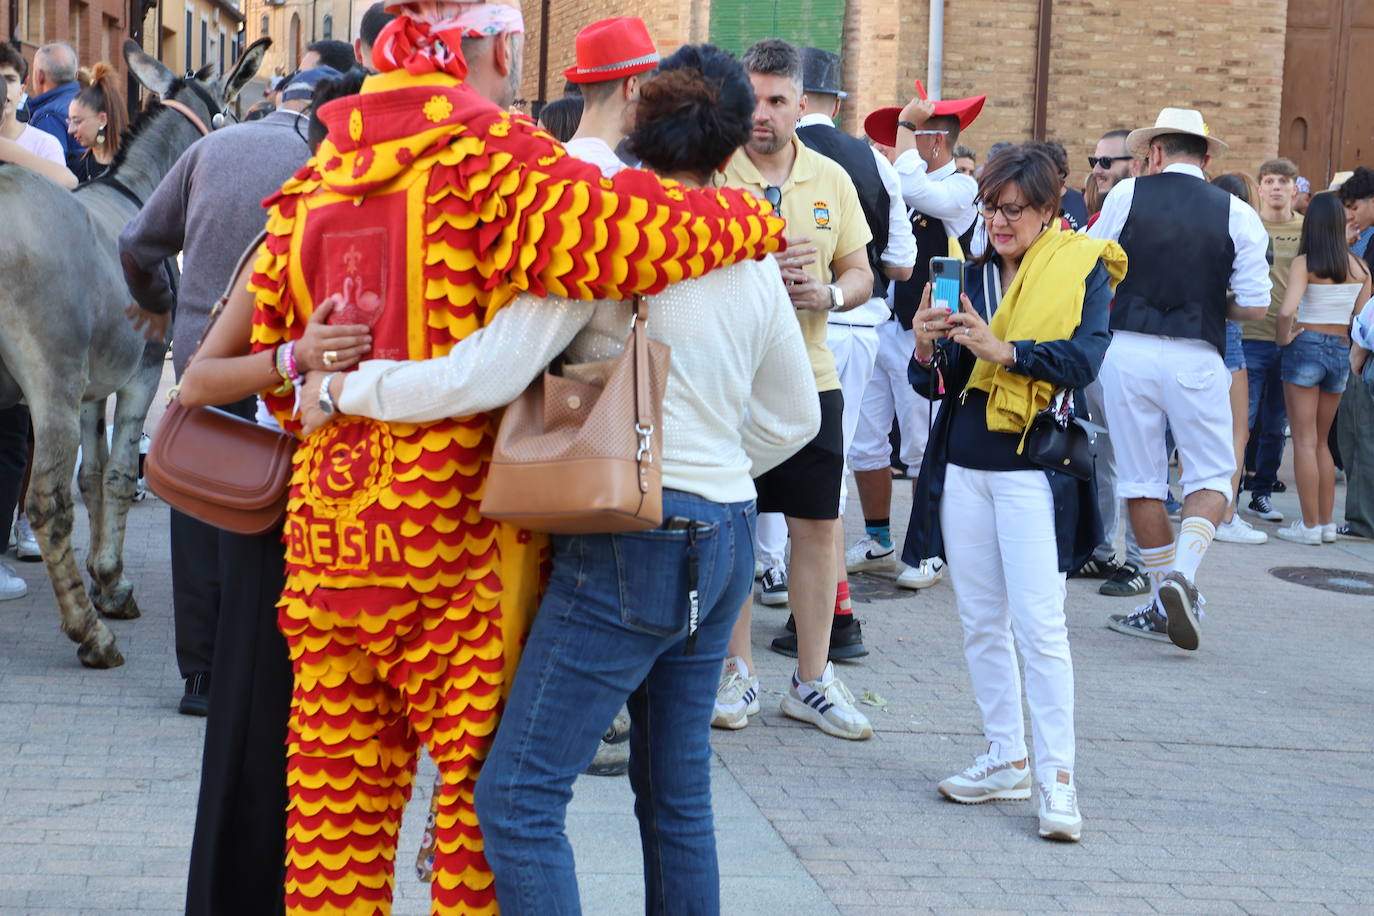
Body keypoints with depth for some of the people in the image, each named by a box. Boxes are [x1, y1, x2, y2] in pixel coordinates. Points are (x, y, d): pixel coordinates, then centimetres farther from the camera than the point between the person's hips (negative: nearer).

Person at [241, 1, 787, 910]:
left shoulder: (319, 173, 12)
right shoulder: (485, 154, -10)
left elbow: (271, 347, 15)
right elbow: (607, 236, -24)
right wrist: (751, 221, -8)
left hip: (326, 528, 7)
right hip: (456, 533, -6)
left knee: (340, 779, 13)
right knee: (486, 779, 5)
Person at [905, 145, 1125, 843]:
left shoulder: (1083, 267, 0)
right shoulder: (971, 274, 12)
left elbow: (1084, 359, -16)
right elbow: (938, 385, 9)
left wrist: (1000, 349, -28)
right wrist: (926, 349, -13)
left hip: (1035, 467, -5)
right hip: (964, 462, 5)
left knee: (1039, 623, -11)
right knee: (980, 621, 9)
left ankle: (1058, 777, -7)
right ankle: (1006, 759, 19)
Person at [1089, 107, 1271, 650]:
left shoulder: (1125, 195, 1)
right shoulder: (1236, 214, 0)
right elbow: (1255, 307, -2)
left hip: (1127, 350, 1)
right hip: (1195, 358, -1)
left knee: (1141, 481, 11)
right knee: (1212, 475, 11)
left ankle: (1164, 603, 15)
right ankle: (1182, 573, -12)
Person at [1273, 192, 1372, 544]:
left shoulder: (1304, 263, -12)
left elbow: (1287, 310, -24)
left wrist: (1283, 337, -7)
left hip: (1307, 346, -5)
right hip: (1341, 350, 5)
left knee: (1305, 441, 1)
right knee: (1321, 441, 17)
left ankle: (1310, 525, 1)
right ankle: (1327, 522, 18)